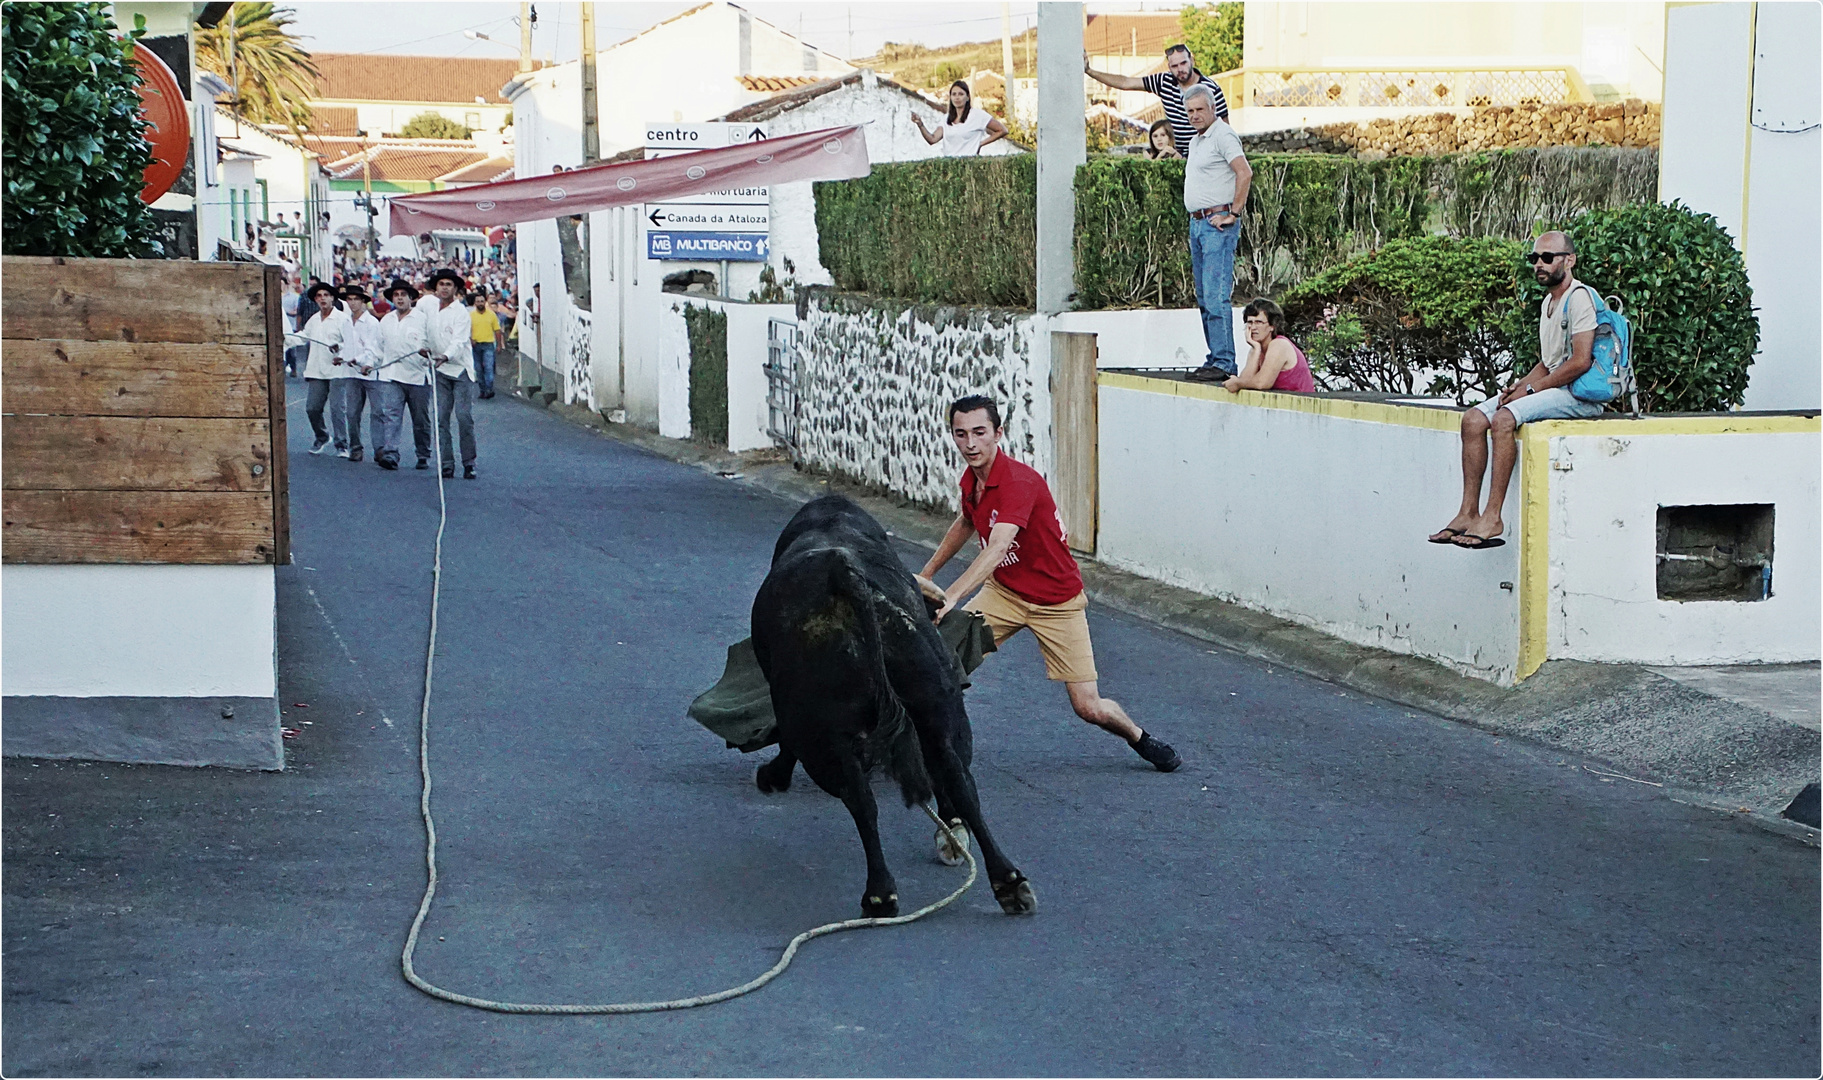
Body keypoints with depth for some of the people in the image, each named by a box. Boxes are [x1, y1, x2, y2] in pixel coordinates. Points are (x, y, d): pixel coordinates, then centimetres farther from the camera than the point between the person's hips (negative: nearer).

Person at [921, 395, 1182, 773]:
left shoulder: (1019, 481, -28)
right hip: (1003, 592, 6)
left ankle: (1140, 739, 25)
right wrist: (926, 574, 27)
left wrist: (951, 597, -52)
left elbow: (997, 548, -42)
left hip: (1056, 602, -6)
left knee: (1090, 708, -5)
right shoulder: (970, 480, -3)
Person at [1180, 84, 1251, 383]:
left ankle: (1223, 363, -15)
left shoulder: (1222, 135, -11)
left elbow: (1244, 173, -22)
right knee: (1204, 298, 10)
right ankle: (1215, 359, 14)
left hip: (1218, 224, -10)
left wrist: (1233, 213, -19)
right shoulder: (1196, 141, 19)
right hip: (1197, 223, 10)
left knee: (1216, 296, -14)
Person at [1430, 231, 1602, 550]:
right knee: (1473, 419, -5)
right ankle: (1469, 512, -8)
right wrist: (1520, 384, 3)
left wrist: (1531, 388, -15)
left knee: (1504, 419, -30)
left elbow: (1580, 362, -20)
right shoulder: (1548, 301, 20)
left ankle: (1492, 518, -28)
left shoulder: (1579, 297, -11)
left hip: (1580, 394, -10)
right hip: (1551, 388, 10)